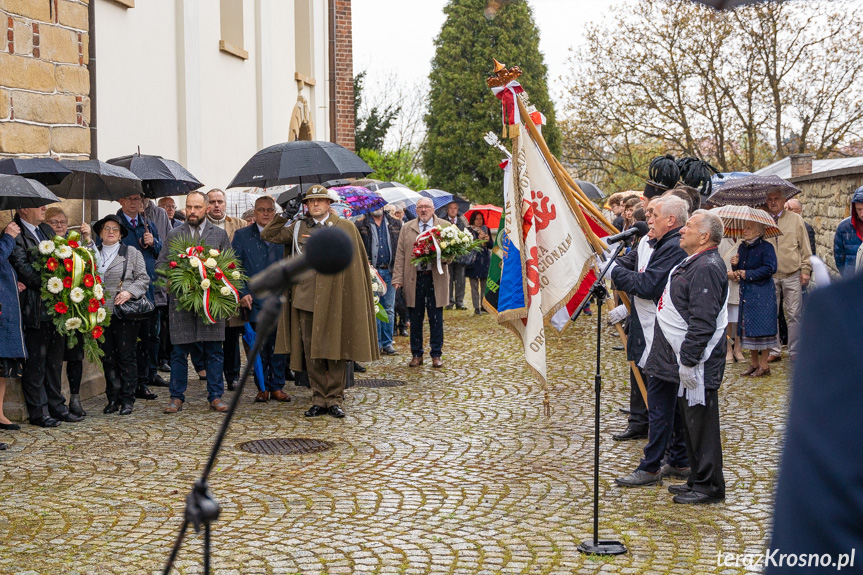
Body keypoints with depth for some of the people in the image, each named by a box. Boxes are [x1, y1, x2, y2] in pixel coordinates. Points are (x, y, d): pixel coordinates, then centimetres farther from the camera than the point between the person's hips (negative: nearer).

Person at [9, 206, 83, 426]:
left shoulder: (46, 230, 15)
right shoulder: (16, 235, -10)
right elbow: (23, 268, -18)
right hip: (35, 307, -8)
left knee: (55, 360, 13)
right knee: (36, 362, 0)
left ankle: (56, 406, 22)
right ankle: (38, 412, 7)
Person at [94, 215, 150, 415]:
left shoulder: (132, 253, 5)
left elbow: (143, 279, 1)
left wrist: (129, 292, -14)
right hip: (101, 314, 3)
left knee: (127, 356, -3)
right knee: (107, 357, 5)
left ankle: (127, 400, 4)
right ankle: (113, 399, 13)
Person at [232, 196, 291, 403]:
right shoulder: (242, 236, 7)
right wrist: (242, 293, -6)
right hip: (255, 300, -1)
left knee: (279, 345, 3)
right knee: (259, 347, 1)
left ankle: (277, 387, 13)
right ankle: (262, 388, 12)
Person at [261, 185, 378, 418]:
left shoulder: (345, 227, 4)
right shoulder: (297, 227, 12)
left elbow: (355, 263, 3)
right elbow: (267, 235, 12)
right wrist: (283, 213, 5)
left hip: (334, 300, -3)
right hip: (305, 299, 3)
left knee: (335, 349, -1)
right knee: (311, 352, 4)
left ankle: (335, 399, 8)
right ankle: (319, 399, 12)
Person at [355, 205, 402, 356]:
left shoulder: (395, 224, 10)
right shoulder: (360, 224, 2)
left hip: (389, 271, 3)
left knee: (389, 309, 5)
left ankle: (387, 343, 12)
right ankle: (375, 343, 6)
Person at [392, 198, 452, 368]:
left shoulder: (445, 226, 7)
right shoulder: (407, 228, 10)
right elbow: (400, 255, 6)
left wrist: (444, 257, -18)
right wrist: (397, 279, -2)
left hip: (436, 278, -1)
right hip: (414, 279, 1)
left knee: (436, 319, 2)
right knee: (415, 319, 6)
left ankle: (436, 355, 12)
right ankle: (416, 354, 16)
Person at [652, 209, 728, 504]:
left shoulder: (707, 268, -19)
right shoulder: (694, 263, 14)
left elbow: (702, 322, -24)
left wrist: (688, 360, -24)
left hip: (697, 362, -11)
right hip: (684, 359, 11)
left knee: (701, 423, -2)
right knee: (691, 422, 17)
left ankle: (709, 487, 7)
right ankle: (698, 479, 27)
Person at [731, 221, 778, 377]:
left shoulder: (766, 247, -8)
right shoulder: (742, 247, 13)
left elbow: (770, 268, -17)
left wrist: (748, 274, -14)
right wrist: (735, 265, -3)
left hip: (762, 294, -7)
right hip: (746, 293, 7)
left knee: (762, 328, -5)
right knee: (749, 329, 9)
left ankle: (764, 365, 2)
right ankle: (754, 363, 18)